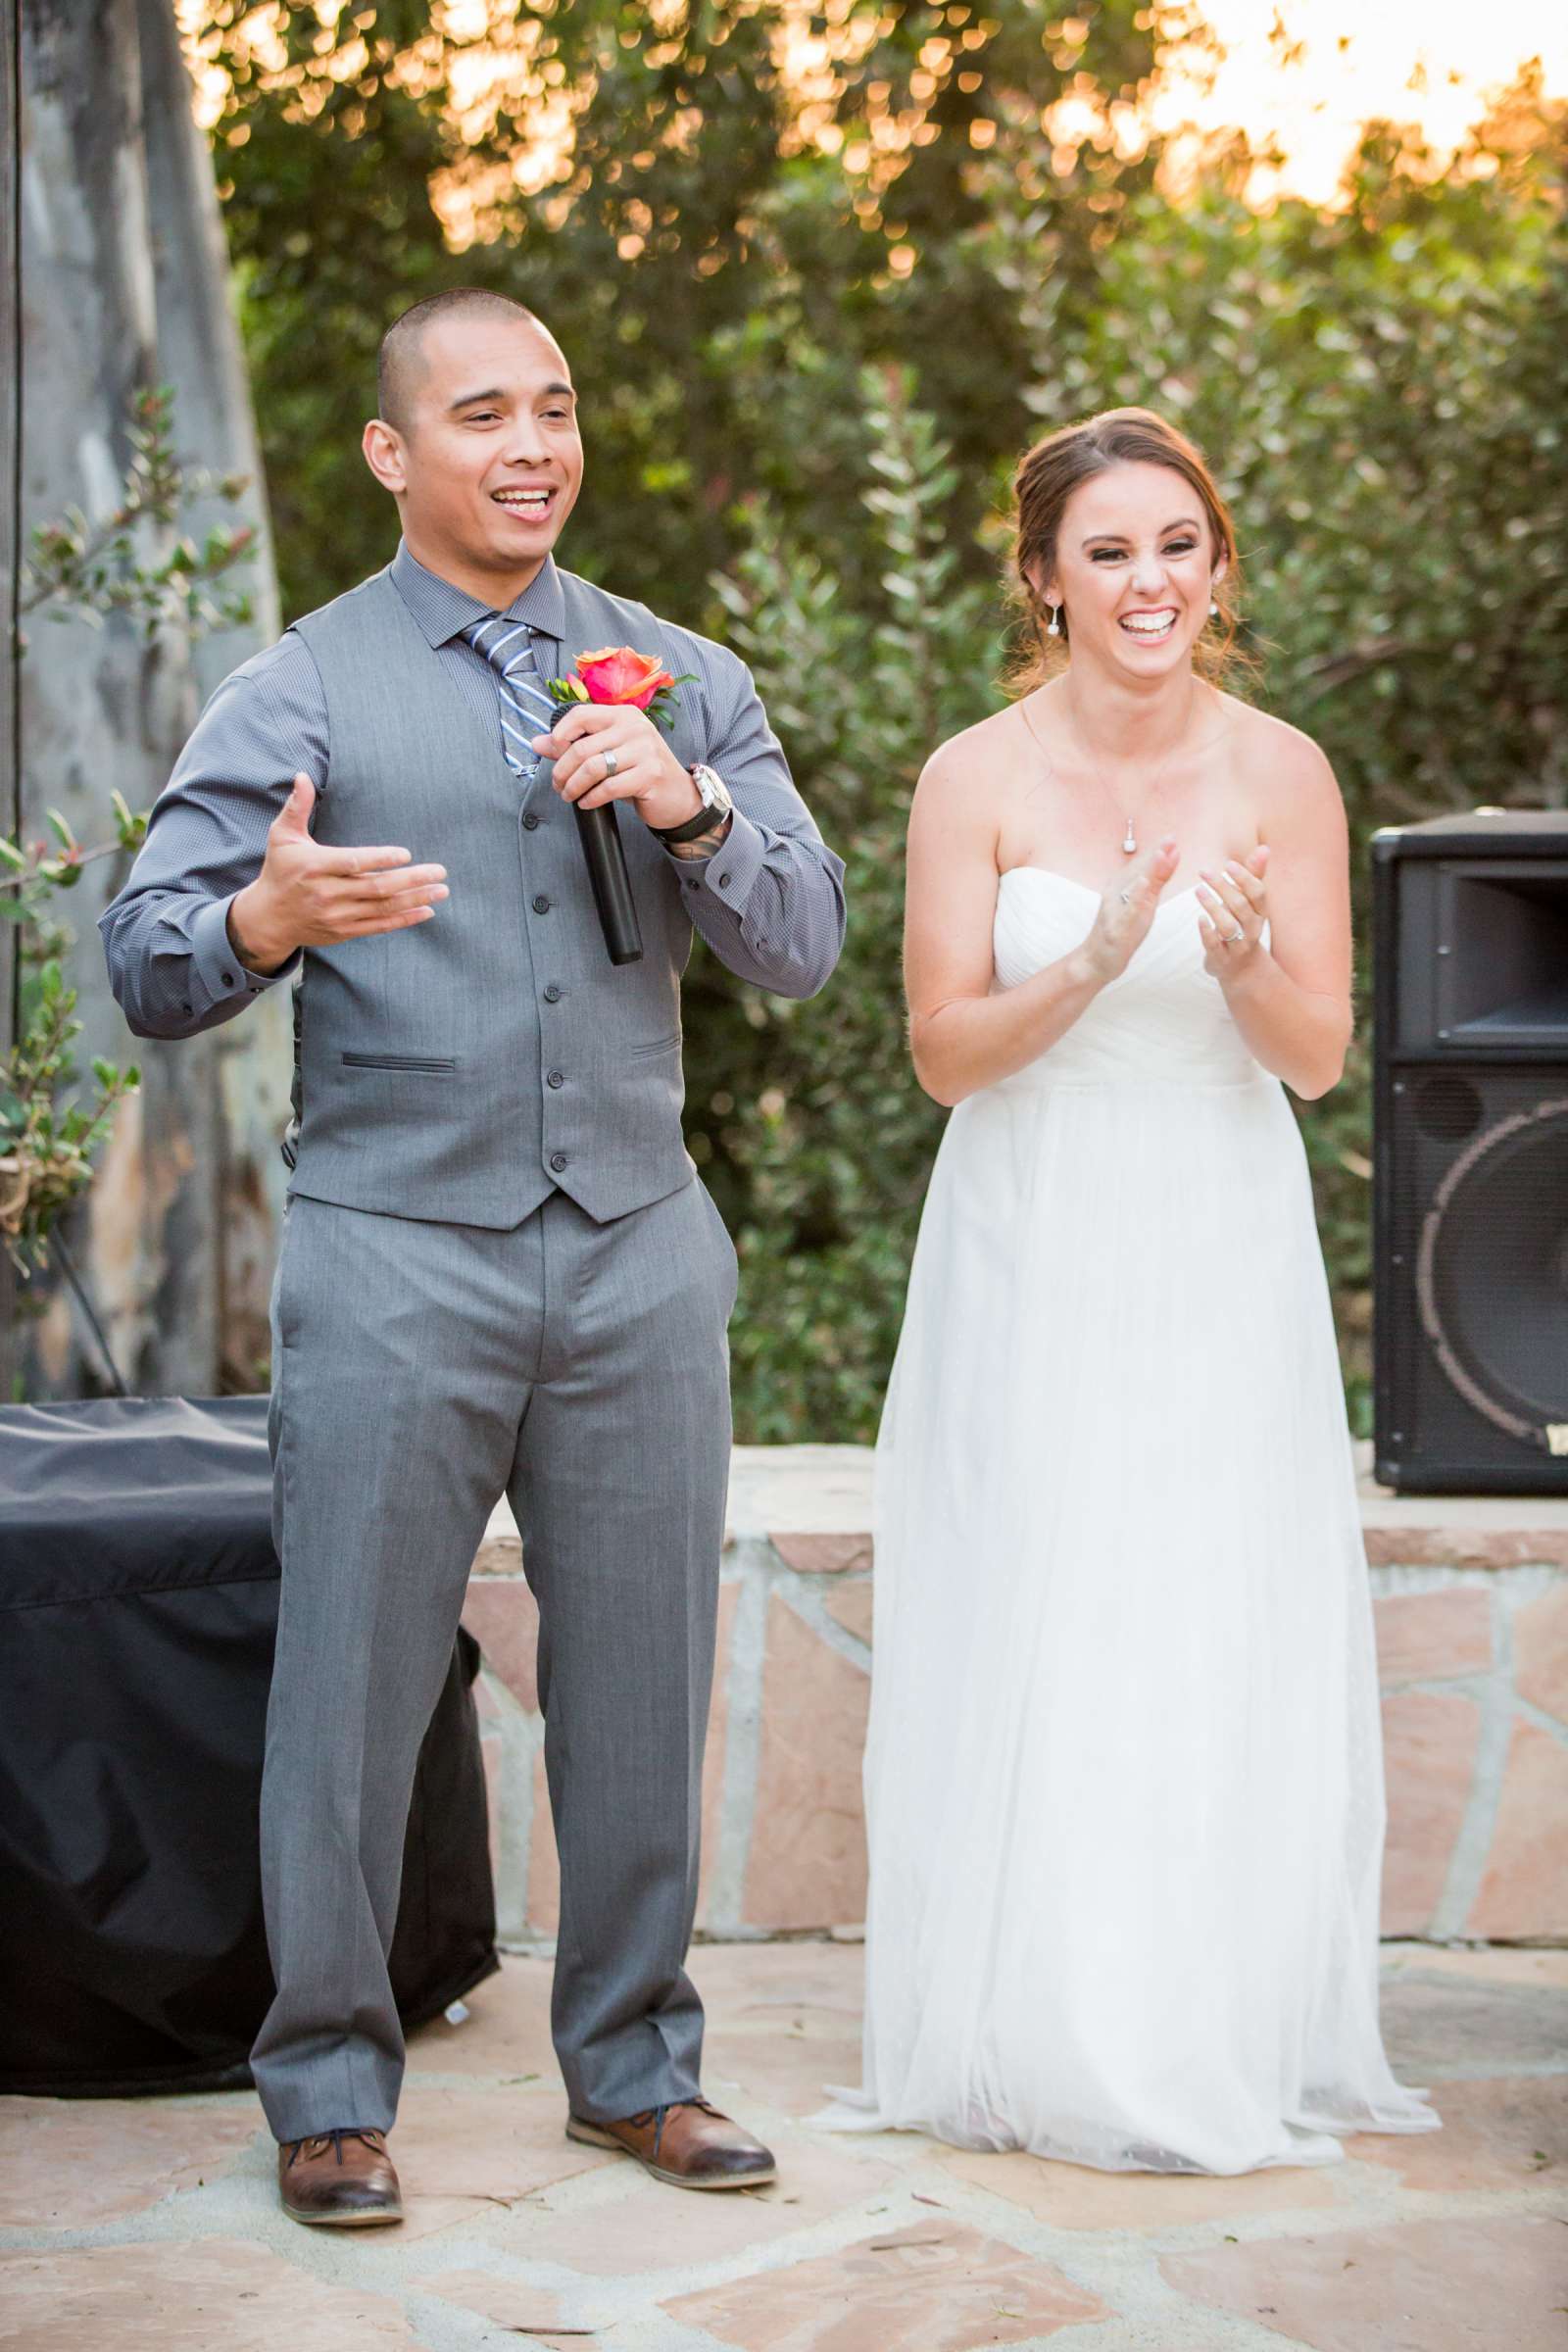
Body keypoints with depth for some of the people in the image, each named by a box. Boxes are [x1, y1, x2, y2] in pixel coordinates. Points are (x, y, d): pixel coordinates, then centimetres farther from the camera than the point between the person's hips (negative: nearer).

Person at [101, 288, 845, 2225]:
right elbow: (147, 967, -4)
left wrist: (690, 807, -13)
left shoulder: (683, 684, 13)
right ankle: (327, 2088, 14)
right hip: (395, 1261, -3)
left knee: (643, 1685, 8)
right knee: (351, 1688, -1)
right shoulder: (298, 694, 3)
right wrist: (266, 920, -26)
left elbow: (804, 948, 6)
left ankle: (632, 2064, 24)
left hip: (637, 1252, 3)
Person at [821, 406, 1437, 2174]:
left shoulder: (1281, 774, 0)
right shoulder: (976, 779, -4)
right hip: (1034, 1262, -1)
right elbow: (944, 1051, -6)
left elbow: (1319, 1055, -1)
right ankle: (1045, 2049, 11)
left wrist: (1240, 961, -22)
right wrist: (1093, 966, -22)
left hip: (1221, 1259, 2)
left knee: (1225, 1654, 4)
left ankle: (1232, 2044, 17)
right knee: (1034, 1646, 0)